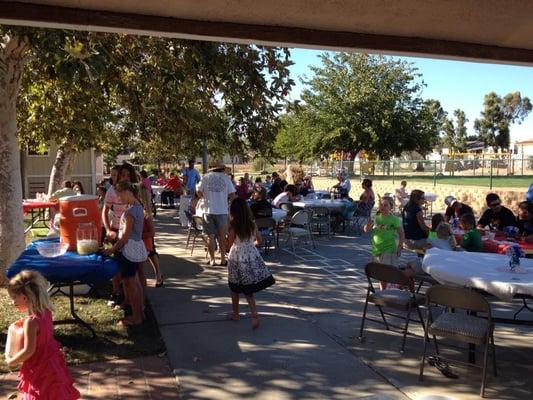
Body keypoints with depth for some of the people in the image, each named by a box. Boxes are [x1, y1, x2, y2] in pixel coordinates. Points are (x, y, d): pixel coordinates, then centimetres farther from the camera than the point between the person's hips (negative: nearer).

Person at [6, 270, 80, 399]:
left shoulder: (31, 322, -30)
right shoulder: (46, 312, -6)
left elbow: (29, 351, -25)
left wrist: (12, 361, -11)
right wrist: (24, 324, 8)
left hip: (40, 369, -8)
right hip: (51, 362, 8)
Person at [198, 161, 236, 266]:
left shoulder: (206, 177, 2)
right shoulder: (226, 178, 1)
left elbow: (199, 192, 1)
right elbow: (232, 195, -4)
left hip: (209, 210, 0)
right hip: (222, 210, 0)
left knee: (211, 236, 8)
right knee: (222, 236, 11)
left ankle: (212, 260, 11)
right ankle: (223, 259, 15)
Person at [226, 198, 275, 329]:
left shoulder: (233, 226, -15)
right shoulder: (252, 224, -3)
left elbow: (229, 244, -10)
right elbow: (259, 241, 8)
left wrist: (226, 234, 5)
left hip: (237, 259, -3)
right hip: (252, 257, 3)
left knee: (235, 288, 17)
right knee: (248, 290, 10)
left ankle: (235, 313, 31)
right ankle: (254, 314, -8)